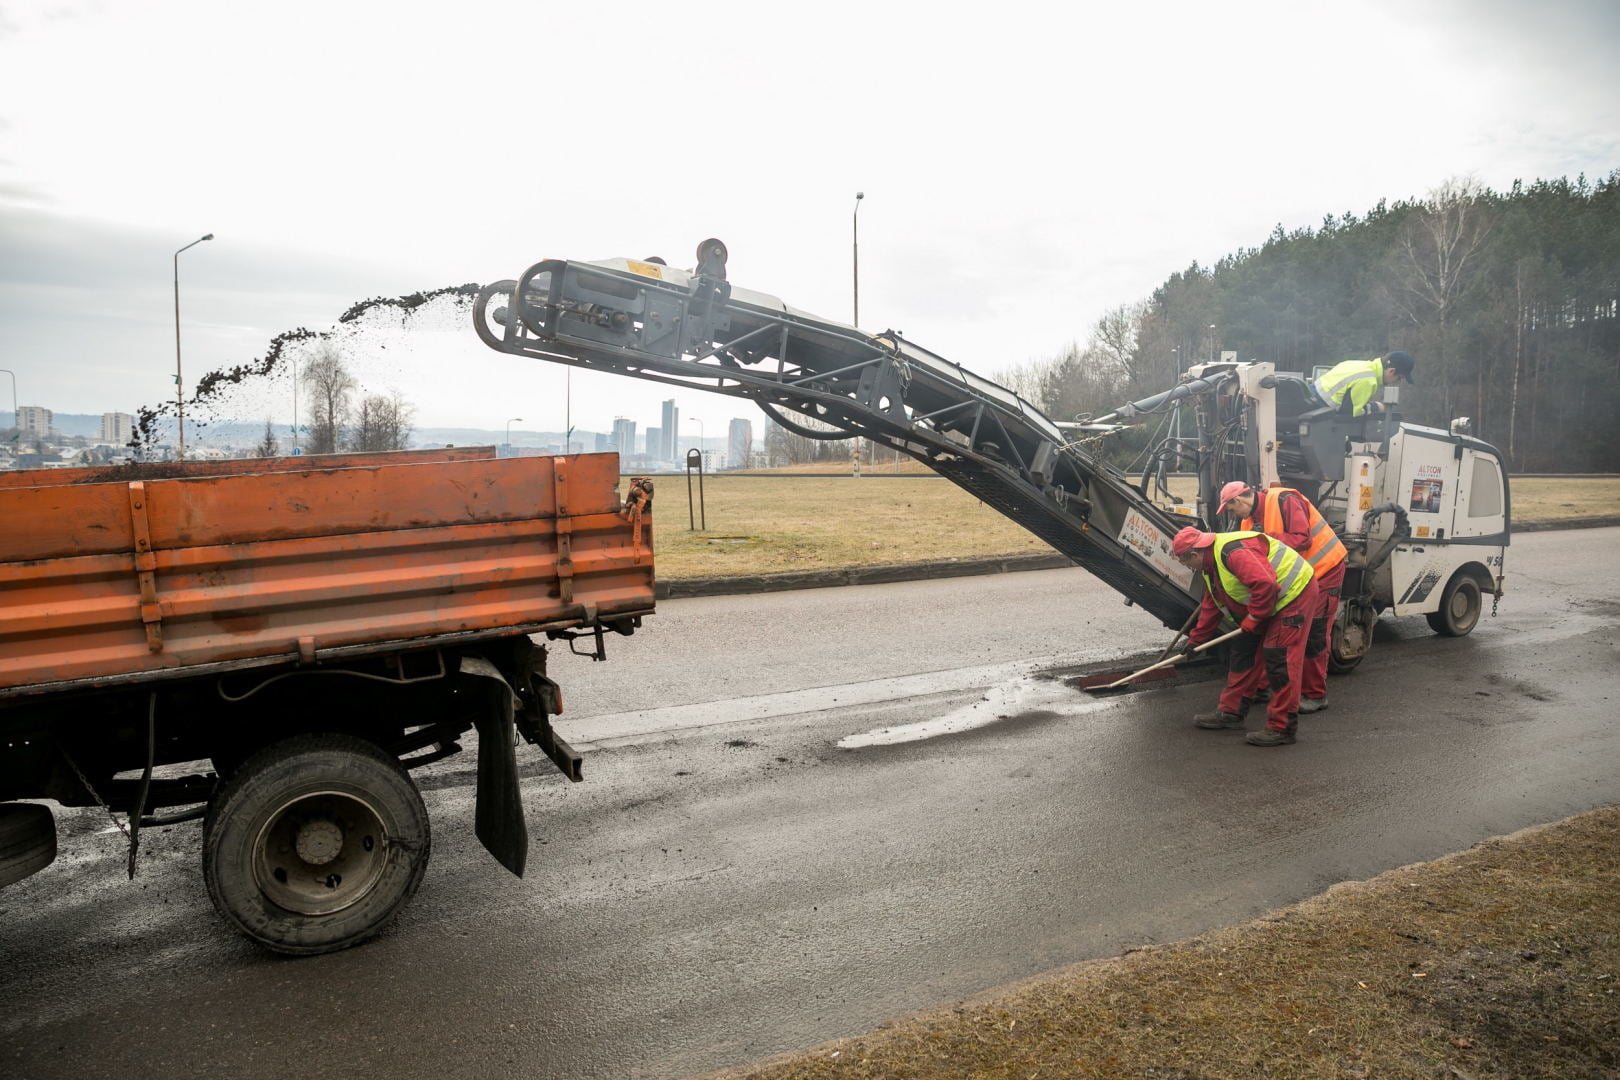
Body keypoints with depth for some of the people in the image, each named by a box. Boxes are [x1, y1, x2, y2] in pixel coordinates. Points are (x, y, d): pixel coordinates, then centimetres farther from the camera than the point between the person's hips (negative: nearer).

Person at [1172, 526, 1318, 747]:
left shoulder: (1232, 552, -28)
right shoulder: (1211, 566, 8)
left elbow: (1266, 585, -36)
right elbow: (1210, 607, 19)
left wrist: (1252, 620, -23)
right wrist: (1195, 640, 22)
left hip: (1294, 593, -11)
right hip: (1265, 604, 11)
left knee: (1279, 660, -11)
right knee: (1243, 653, 12)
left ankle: (1282, 729, -6)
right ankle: (1231, 712, 21)